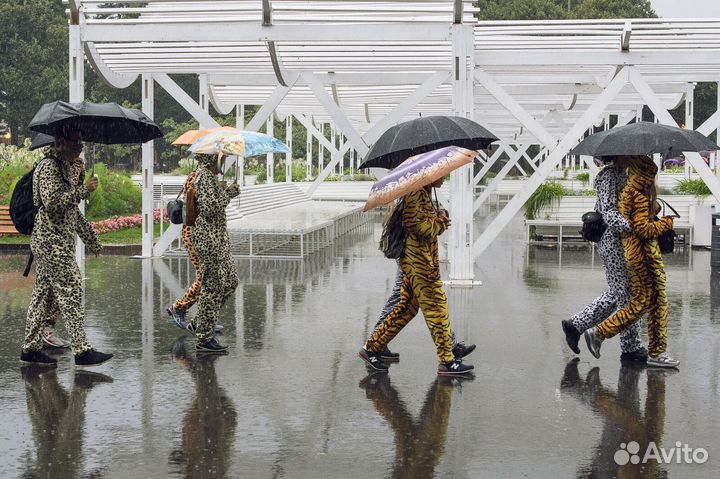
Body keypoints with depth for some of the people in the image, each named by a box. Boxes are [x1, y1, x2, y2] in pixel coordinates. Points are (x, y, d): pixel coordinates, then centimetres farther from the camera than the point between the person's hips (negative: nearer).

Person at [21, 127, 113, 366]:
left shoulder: (64, 167, 19)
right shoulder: (48, 167, -11)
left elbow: (73, 210, 25)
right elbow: (52, 201, -23)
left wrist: (90, 238, 26)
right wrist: (83, 190, -18)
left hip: (58, 241, 10)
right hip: (52, 241, -10)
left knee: (43, 293, 10)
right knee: (70, 292, -11)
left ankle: (31, 348, 15)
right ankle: (81, 350, -11)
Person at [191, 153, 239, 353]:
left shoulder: (208, 175, 16)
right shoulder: (205, 176, -16)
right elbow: (210, 208, -25)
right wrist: (229, 193, -13)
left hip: (216, 238, 11)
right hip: (209, 240, -11)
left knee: (230, 281, 16)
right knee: (212, 286, -5)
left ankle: (202, 321, 23)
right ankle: (204, 339, 2)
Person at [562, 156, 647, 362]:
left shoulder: (623, 174, 14)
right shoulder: (609, 176, -15)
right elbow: (608, 213, -26)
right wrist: (631, 226, -39)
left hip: (622, 242, 10)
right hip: (613, 242, -10)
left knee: (616, 293, 16)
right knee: (626, 294, -2)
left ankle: (576, 325, 22)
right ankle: (631, 348, 7)